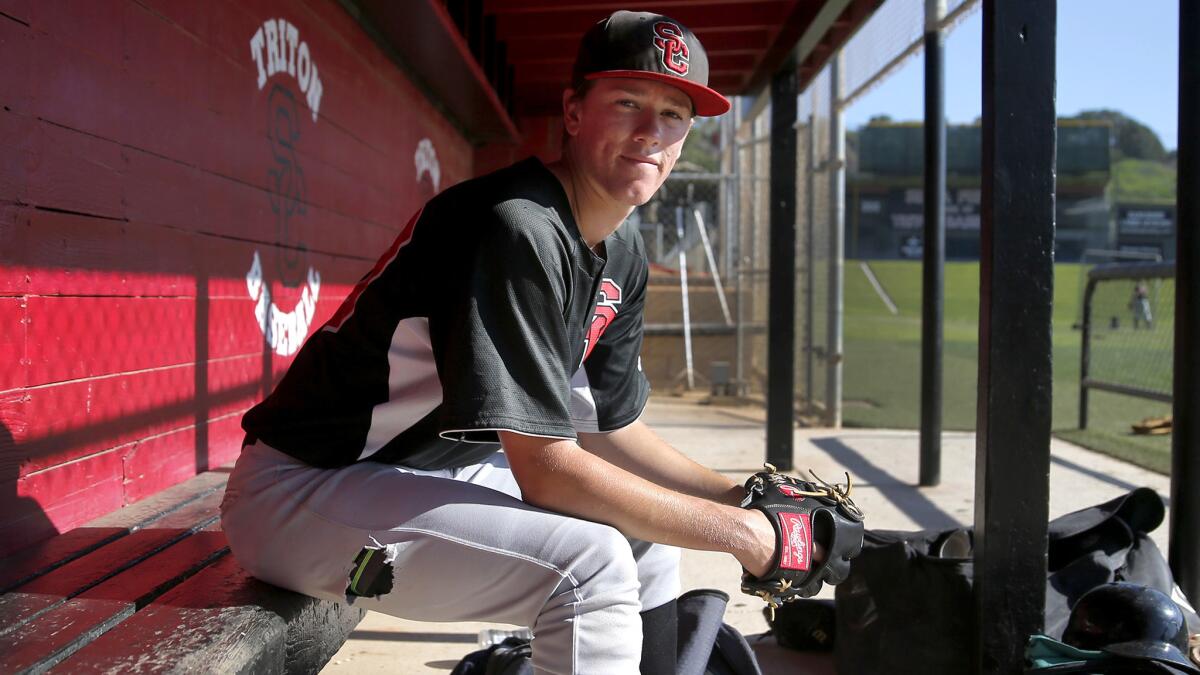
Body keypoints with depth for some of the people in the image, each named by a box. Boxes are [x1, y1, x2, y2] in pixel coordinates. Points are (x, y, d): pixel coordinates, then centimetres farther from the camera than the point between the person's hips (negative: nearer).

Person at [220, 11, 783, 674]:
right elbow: (545, 470, -27)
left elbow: (614, 430, 11)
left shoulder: (622, 255, 4)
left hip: (437, 468, 9)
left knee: (646, 534, 11)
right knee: (590, 562, -25)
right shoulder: (518, 227, -26)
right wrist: (738, 531, -21)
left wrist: (740, 494, 0)